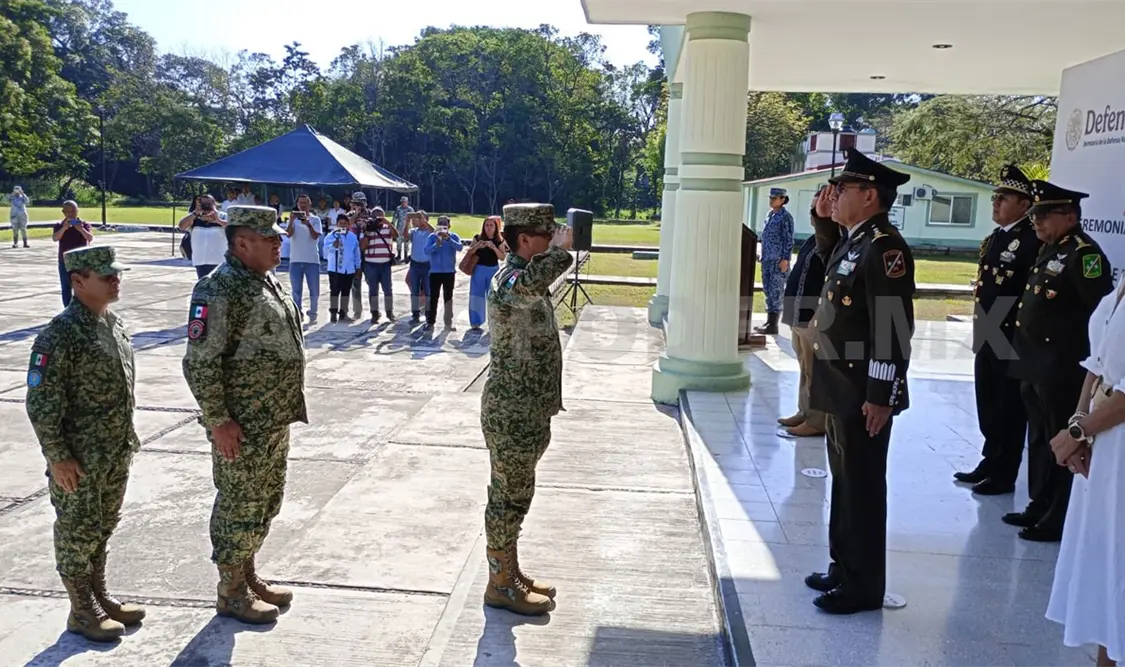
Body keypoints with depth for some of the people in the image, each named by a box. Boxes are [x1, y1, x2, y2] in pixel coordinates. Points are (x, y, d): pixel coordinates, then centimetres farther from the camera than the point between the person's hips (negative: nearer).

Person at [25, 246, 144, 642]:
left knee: (103, 527, 19)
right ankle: (82, 611, 22)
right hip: (79, 460, -7)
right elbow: (41, 403, -19)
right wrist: (57, 457, -17)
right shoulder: (61, 334, -19)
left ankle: (99, 597, 35)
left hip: (116, 453, 8)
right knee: (78, 532, 7)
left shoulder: (114, 323, 6)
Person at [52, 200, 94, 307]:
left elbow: (90, 238, -17)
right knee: (66, 288, 4)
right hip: (65, 262, 1)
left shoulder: (84, 224, -1)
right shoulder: (59, 225, 2)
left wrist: (81, 229, -35)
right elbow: (55, 238, -16)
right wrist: (64, 228, -32)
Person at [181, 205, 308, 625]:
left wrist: (292, 403, 18)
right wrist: (218, 421, -21)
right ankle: (230, 592, 20)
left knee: (265, 503, 19)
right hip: (242, 426, -9)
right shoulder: (219, 290, -19)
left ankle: (248, 574, 35)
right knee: (239, 506, 4)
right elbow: (199, 363, -21)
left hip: (275, 420, 9)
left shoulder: (267, 281, 10)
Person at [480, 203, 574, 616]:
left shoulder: (525, 277, 13)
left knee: (515, 495, 19)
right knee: (509, 495, 2)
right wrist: (559, 250, -29)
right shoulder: (510, 280, -21)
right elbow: (530, 282, -47)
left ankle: (510, 572, 33)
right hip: (511, 412, -10)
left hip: (525, 409, 10)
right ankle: (500, 586, 17)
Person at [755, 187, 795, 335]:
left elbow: (789, 240, -11)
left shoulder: (785, 217, -8)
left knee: (776, 291, -4)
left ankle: (773, 324, -1)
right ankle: (769, 321, 19)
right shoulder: (769, 214, 14)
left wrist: (785, 259, -15)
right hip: (767, 259, 8)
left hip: (778, 260, -8)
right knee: (767, 290, 11)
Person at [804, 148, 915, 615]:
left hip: (864, 396, -10)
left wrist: (881, 397, -22)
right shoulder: (852, 242, 13)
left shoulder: (884, 247, -18)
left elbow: (895, 328, -22)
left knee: (861, 488, 2)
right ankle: (843, 569, 32)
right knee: (844, 483, 18)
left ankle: (863, 587, 16)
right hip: (841, 390, 10)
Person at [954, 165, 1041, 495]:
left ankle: (1004, 475, 15)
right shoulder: (992, 239, 13)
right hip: (987, 338, 8)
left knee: (1009, 408, 4)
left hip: (1013, 340, -8)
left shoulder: (1033, 241, -15)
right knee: (988, 405, 17)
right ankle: (990, 463, 31)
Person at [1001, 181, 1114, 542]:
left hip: (1062, 370, -9)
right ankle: (1039, 507, 30)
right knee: (1039, 440, 17)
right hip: (1036, 366, 10)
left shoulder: (1084, 253, -16)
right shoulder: (1049, 249, 14)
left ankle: (1059, 520, 12)